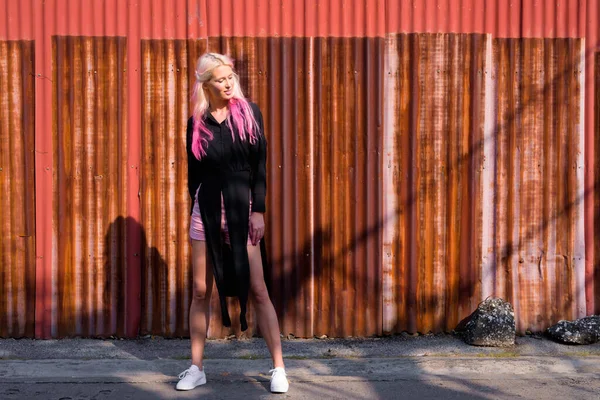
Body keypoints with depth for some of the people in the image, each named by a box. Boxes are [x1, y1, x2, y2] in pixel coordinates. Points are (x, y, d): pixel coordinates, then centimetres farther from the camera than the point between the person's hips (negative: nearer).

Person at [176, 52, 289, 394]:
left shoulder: (249, 113, 0)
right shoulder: (196, 123, 4)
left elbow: (260, 165, -2)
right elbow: (194, 173, 11)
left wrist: (258, 210, -8)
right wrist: (201, 206, 10)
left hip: (243, 210, -2)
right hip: (206, 211, 2)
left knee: (257, 290, -2)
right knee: (201, 291, 6)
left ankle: (279, 368, 5)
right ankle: (197, 368, 17)